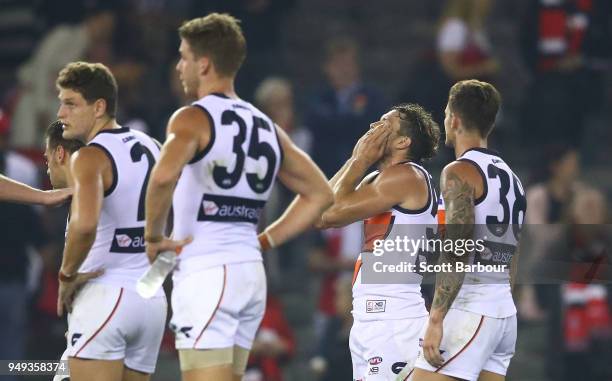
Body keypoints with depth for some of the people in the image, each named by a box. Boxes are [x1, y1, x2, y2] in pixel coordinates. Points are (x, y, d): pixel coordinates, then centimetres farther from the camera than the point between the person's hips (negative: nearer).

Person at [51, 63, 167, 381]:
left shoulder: (90, 158, -12)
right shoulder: (150, 148, 14)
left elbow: (84, 224, -28)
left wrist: (67, 275, -15)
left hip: (104, 295, -8)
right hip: (152, 298, 8)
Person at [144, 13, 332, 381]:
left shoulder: (193, 119, -8)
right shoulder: (266, 127, 15)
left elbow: (164, 176, -28)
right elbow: (320, 194, 20)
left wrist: (153, 237, -13)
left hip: (207, 273, -8)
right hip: (252, 273, 8)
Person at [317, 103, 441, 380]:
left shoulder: (406, 176, -10)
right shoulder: (378, 181, 20)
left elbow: (330, 214, -15)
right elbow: (319, 217, 14)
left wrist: (360, 160, -3)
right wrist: (355, 160, 14)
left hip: (393, 319, -10)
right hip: (372, 316, 10)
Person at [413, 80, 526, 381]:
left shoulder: (460, 172, -9)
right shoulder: (510, 177, 18)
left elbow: (457, 253, -19)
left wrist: (436, 319, -22)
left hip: (469, 308, -9)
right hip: (505, 309, 9)